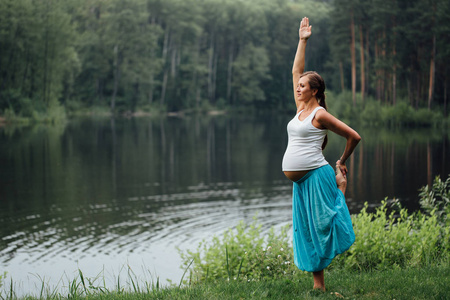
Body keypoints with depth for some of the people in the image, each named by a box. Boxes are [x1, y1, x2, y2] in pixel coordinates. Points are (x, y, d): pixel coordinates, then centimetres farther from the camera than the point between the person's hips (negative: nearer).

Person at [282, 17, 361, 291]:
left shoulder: (320, 114, -7)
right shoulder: (301, 109, 12)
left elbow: (354, 136, -5)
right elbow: (296, 70, 18)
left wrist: (342, 163, 7)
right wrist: (303, 41, 16)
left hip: (316, 176, -7)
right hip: (300, 180, 7)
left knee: (320, 227, -8)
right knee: (306, 230, 6)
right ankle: (318, 284, 9)